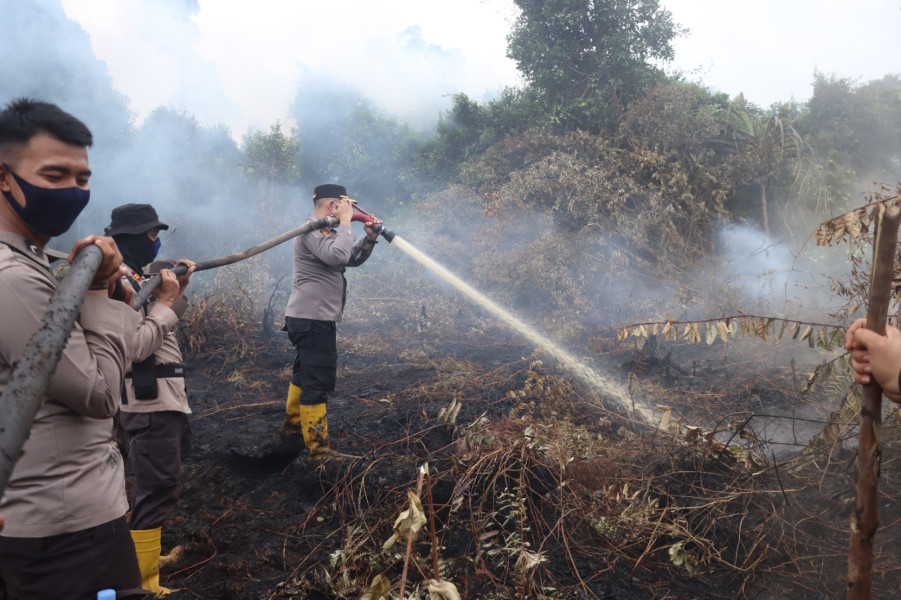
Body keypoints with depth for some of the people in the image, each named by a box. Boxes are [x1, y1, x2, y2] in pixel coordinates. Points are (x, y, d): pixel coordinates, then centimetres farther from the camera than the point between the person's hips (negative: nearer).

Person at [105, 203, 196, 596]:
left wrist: (178, 293, 7)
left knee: (159, 484, 22)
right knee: (157, 490, -6)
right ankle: (144, 581, 3)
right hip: (149, 401, -10)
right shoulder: (119, 281, -18)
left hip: (164, 396, 10)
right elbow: (135, 347, -25)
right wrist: (164, 300, -17)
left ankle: (145, 549, 38)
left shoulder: (137, 277, 12)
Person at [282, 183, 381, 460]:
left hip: (312, 318, 11)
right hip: (313, 318, -11)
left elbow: (352, 259, 18)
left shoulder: (326, 230, 18)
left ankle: (293, 423, 41)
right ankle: (318, 449, -5)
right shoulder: (313, 229, -14)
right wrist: (345, 223, -17)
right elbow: (337, 256, -30)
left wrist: (369, 238, 2)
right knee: (318, 382, -9)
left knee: (304, 372, 24)